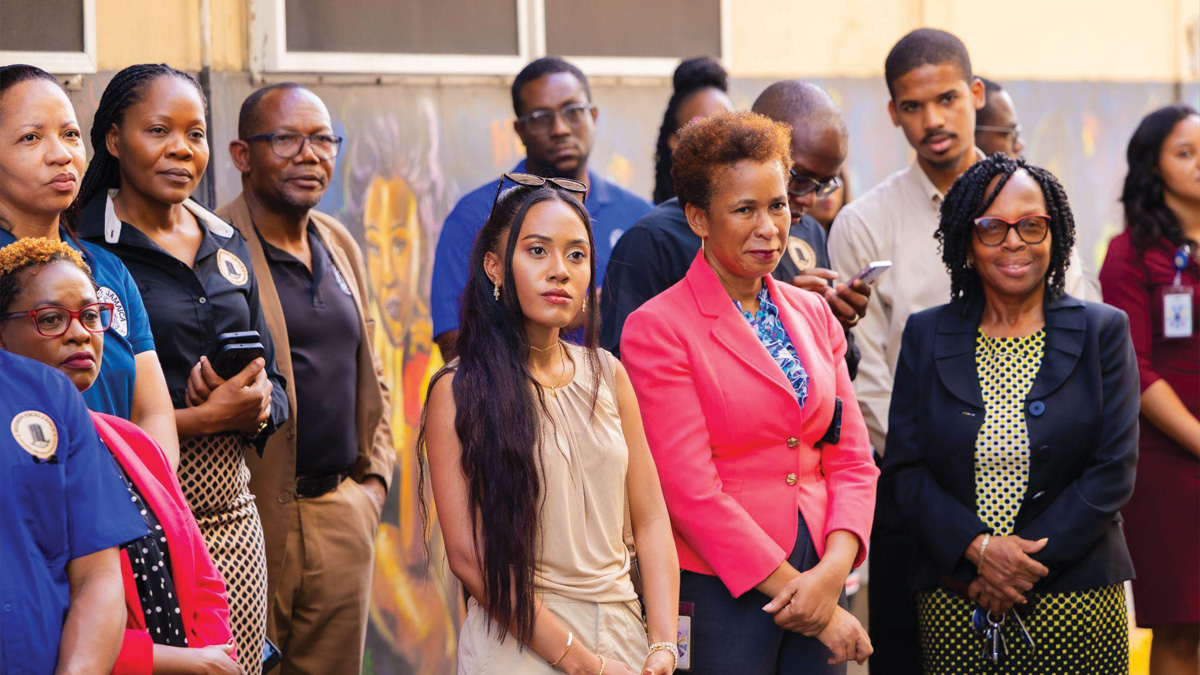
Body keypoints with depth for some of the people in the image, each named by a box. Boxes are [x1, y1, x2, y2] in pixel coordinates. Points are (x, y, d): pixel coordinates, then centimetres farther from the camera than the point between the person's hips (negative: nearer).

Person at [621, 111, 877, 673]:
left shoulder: (814, 315, 12)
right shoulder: (657, 327, -7)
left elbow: (852, 459, 8)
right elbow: (689, 489, -12)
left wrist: (834, 569, -9)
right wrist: (794, 587, -13)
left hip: (817, 576, 5)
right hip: (719, 592, -5)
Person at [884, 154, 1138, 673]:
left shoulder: (1103, 332, 3)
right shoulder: (926, 335, 7)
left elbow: (1113, 471, -3)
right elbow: (904, 469, 2)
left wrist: (1028, 567, -11)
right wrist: (978, 548, -14)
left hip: (1076, 604, -1)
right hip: (954, 605, 1)